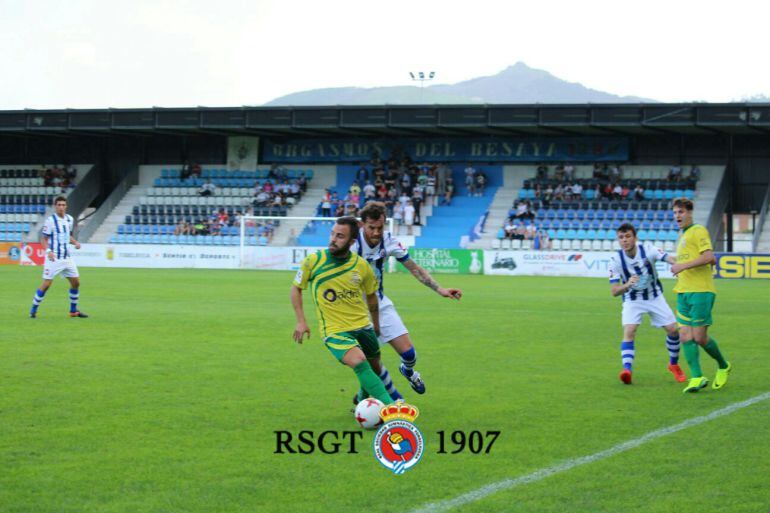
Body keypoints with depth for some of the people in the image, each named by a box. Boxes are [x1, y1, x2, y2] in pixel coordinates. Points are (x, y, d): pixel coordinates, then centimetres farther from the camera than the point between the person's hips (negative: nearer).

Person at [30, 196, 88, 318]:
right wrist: (48, 251, -25)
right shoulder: (50, 220, -10)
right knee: (46, 284, -8)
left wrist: (75, 242, 2)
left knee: (76, 282, 7)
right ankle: (33, 310, 4)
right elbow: (43, 239, -9)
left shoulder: (69, 219, 8)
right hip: (54, 258, -6)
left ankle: (73, 310, 21)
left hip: (67, 257, 6)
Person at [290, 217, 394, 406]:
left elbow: (371, 295, 13)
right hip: (334, 331, -4)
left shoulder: (361, 265, -5)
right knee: (359, 361, -28)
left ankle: (364, 399, 49)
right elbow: (296, 287, 4)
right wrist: (301, 321, -4)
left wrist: (376, 324, 24)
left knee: (374, 368, 16)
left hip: (363, 326, 4)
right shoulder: (313, 261, -10)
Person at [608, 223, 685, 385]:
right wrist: (627, 285, -40)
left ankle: (673, 364, 22)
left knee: (673, 330, -2)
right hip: (632, 300, -1)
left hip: (655, 297, 1)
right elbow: (614, 292, -20)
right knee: (629, 332, -24)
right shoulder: (616, 260, -18)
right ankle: (627, 369, -33)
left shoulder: (647, 249, -19)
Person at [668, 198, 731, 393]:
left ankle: (723, 367, 17)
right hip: (683, 292, 8)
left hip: (701, 291, -8)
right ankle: (697, 377, -3)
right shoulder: (682, 235, 21)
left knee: (699, 337, -7)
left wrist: (683, 266, -20)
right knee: (685, 335, -3)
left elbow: (708, 256, -20)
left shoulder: (698, 231, -7)